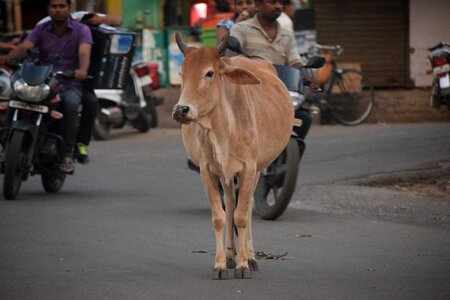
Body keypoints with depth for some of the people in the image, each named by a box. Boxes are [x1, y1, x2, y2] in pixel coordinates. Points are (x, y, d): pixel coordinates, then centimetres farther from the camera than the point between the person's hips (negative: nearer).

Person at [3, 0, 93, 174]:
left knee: (70, 102, -37)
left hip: (70, 86, -2)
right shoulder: (41, 30, 9)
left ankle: (67, 153, -27)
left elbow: (84, 52, -19)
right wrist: (10, 58, -33)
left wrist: (82, 70, -43)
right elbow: (24, 47, -9)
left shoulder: (81, 30, 1)